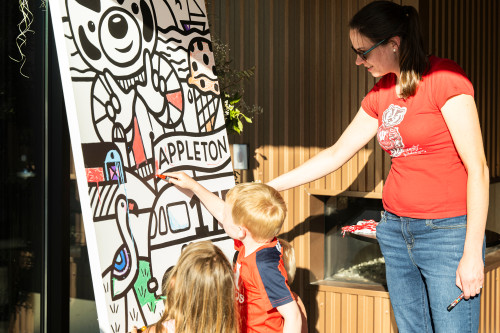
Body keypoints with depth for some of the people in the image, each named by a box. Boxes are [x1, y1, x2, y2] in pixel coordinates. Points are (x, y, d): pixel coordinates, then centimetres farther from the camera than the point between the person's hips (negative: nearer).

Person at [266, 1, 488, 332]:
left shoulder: (444, 78, -12)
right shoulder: (380, 95, 10)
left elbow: (478, 168, -14)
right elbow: (336, 154, 16)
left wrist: (473, 253, -16)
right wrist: (268, 188, 13)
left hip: (447, 231, -7)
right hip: (396, 231, 7)